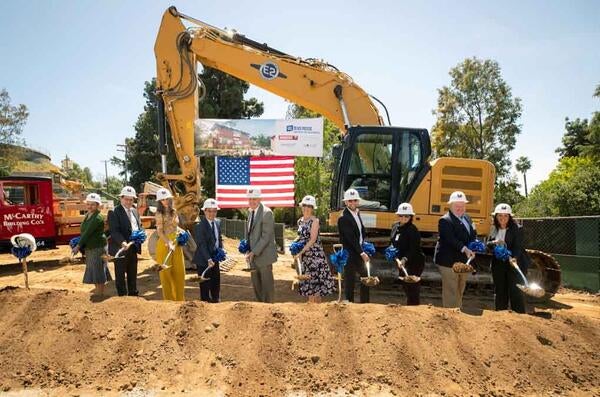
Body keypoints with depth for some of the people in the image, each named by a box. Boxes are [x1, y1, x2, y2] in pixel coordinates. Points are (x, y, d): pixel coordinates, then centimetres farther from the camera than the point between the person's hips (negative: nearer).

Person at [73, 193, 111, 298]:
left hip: (98, 246, -9)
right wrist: (79, 244, 1)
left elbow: (88, 232, -21)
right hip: (89, 247, 9)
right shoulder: (88, 215, 8)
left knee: (98, 268, -2)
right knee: (93, 268, 18)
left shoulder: (98, 218, -20)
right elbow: (84, 231, 12)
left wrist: (78, 246, -19)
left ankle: (100, 292, 9)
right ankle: (98, 288, 32)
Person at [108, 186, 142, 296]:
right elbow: (114, 231, -19)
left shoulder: (134, 211, 13)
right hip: (121, 248, -7)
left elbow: (139, 226, 19)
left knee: (133, 274, 17)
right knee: (120, 275, 4)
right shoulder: (114, 212, -10)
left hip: (133, 248, 7)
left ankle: (133, 294, 29)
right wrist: (123, 242, -32)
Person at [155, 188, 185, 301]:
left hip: (176, 243, 6)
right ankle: (169, 298, 15)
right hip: (165, 244, -6)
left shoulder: (174, 211, 9)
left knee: (179, 271, 8)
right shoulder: (159, 214, -8)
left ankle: (179, 298, 20)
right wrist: (169, 243, -24)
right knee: (166, 272, 4)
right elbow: (159, 232, -14)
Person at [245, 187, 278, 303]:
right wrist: (249, 252, 4)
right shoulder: (251, 211, 10)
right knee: (256, 284, 15)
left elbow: (266, 236, -19)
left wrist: (254, 252, -18)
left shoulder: (266, 212, -15)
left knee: (267, 284, 3)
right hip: (254, 255, 8)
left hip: (264, 255, -8)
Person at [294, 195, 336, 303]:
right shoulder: (300, 221, 10)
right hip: (304, 255, 6)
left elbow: (313, 240, -16)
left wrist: (301, 252, -19)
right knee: (308, 280, 10)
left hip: (315, 254, -6)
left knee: (316, 279, -3)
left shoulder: (314, 221, -10)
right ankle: (310, 303, 20)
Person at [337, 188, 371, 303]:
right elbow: (351, 238, -21)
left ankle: (365, 303, 28)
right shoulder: (343, 218, -18)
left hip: (360, 253, 9)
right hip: (350, 255, -9)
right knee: (350, 281, 0)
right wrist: (362, 253, -19)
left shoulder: (357, 213, 10)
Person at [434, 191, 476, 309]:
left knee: (459, 292, 19)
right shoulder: (445, 221, -14)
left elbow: (472, 236, 18)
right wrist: (464, 249, -38)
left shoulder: (467, 218, 13)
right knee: (450, 292, -4)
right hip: (449, 262, -8)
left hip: (464, 261, 8)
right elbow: (451, 239, -26)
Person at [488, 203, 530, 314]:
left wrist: (514, 258, -36)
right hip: (498, 265, 5)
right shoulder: (494, 229, 7)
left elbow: (518, 246, -18)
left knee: (515, 291, -4)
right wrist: (495, 242, -15)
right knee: (499, 291, 13)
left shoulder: (517, 229, -9)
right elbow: (488, 244, 8)